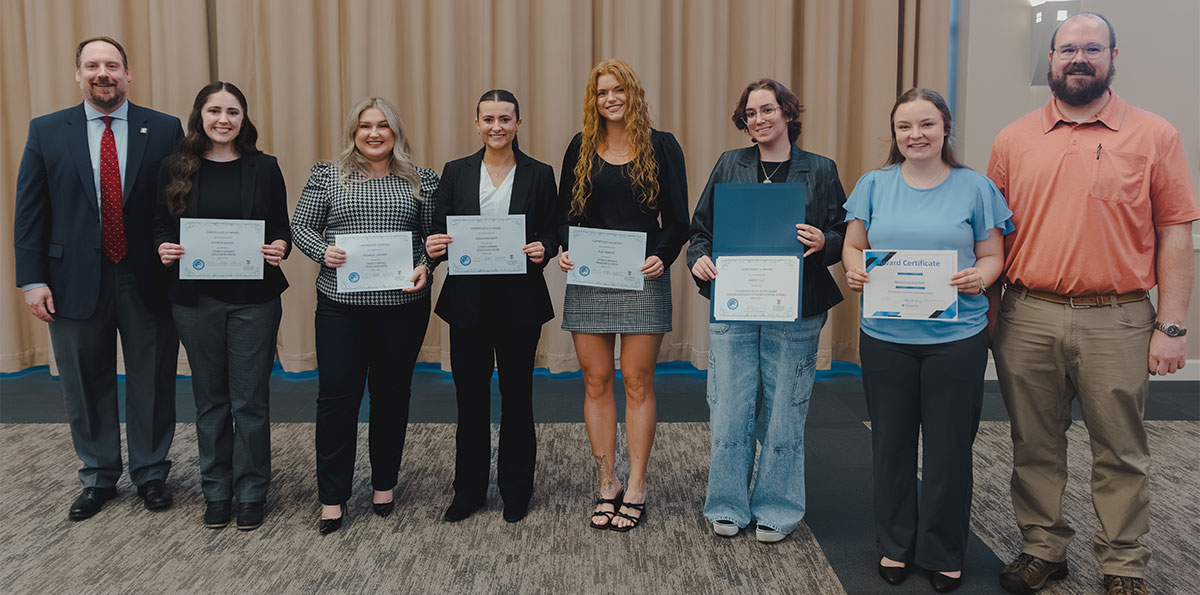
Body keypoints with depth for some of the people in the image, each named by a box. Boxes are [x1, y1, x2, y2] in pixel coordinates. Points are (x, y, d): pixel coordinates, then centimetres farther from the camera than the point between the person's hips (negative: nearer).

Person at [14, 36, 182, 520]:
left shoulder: (164, 130, 0)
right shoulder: (46, 131, 4)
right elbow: (30, 212, 3)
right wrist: (32, 279, -4)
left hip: (148, 281, -1)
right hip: (76, 281, 1)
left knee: (152, 382, 9)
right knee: (87, 387, 13)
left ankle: (151, 474, 27)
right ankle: (98, 478, 30)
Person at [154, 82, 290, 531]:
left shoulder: (264, 168, 2)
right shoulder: (176, 168, 4)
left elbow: (282, 228, 3)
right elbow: (161, 225, 8)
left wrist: (279, 247, -18)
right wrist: (164, 248, -13)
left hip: (254, 298, -1)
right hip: (196, 297, 1)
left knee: (250, 399, 3)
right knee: (210, 398, 11)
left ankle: (250, 493, 18)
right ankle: (216, 492, 25)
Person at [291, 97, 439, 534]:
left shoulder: (420, 181, 6)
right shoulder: (328, 175, 6)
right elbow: (300, 225, 6)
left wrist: (425, 265, -11)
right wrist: (322, 251, -13)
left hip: (403, 304, 1)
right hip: (340, 304, 0)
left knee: (392, 392, 10)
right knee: (336, 394, -2)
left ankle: (384, 483, 27)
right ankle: (332, 497, 10)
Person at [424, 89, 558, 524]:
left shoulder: (540, 175, 4)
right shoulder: (456, 172, 7)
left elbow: (553, 236, 3)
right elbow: (439, 232, 7)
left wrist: (542, 251, -18)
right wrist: (433, 248, -14)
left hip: (520, 301, -1)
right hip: (468, 300, 1)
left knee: (517, 395, 8)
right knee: (470, 398, 7)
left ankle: (515, 490, 23)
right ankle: (469, 490, 23)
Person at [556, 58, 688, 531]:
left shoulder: (661, 146, 3)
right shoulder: (581, 149, 10)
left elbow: (678, 218, 1)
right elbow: (565, 213, 12)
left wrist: (662, 257, -16)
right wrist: (564, 250, -8)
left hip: (642, 279, -2)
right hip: (588, 279, 3)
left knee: (637, 383, 2)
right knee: (596, 382, 5)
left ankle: (636, 488, 12)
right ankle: (607, 483, 17)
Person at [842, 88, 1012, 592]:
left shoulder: (975, 187, 3)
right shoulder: (874, 184, 7)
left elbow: (992, 255, 5)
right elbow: (853, 245, 10)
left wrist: (980, 277, -17)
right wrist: (854, 270, -12)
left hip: (956, 336, -1)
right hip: (885, 334, 2)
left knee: (949, 447, 5)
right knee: (891, 443, 11)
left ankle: (944, 554, 23)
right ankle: (895, 545, 28)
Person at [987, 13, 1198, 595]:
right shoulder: (1013, 140, 7)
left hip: (1116, 322, -2)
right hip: (1027, 317, 2)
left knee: (1120, 453, 9)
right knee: (1034, 447, 12)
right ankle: (1042, 548, 28)